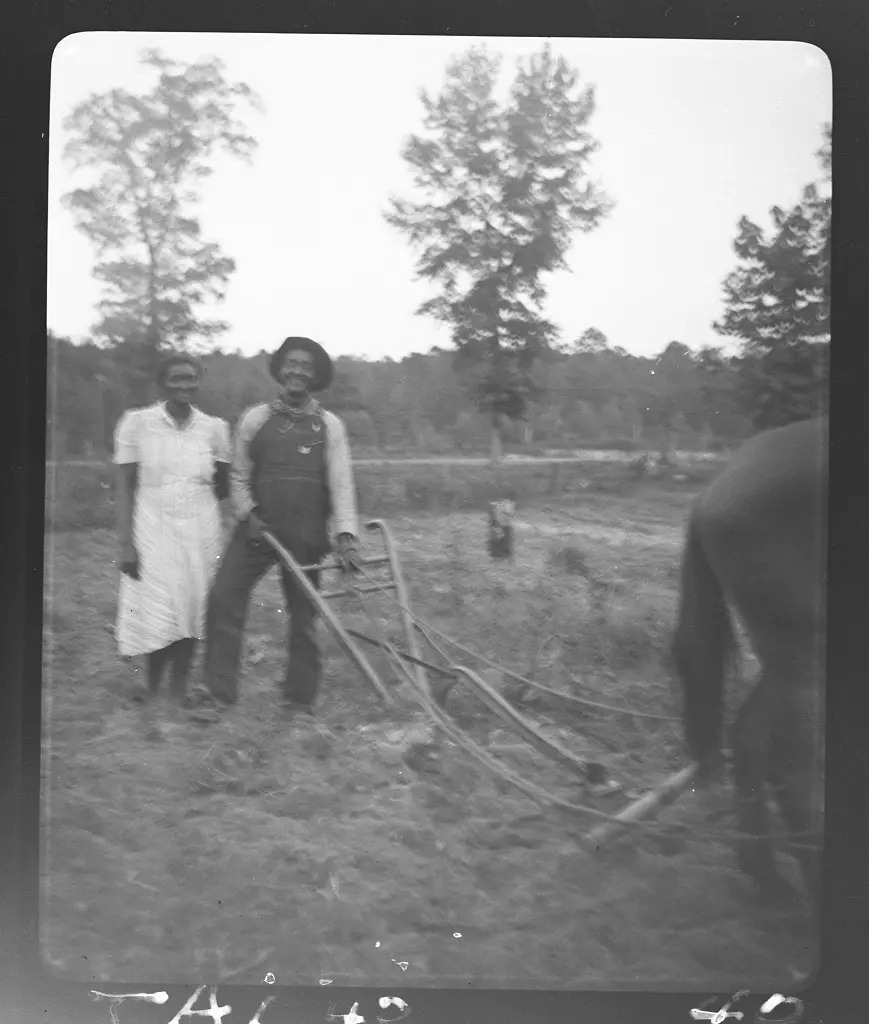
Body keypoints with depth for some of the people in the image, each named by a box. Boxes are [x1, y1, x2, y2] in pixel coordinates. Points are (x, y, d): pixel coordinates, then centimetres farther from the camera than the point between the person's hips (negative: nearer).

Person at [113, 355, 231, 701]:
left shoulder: (213, 427, 2)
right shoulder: (137, 422, -4)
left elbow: (223, 487, 14)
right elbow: (125, 487, -3)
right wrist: (125, 542, -7)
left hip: (200, 532, 2)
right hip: (152, 530, -2)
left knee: (191, 609, 3)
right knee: (157, 613, -3)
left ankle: (180, 685, 18)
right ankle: (152, 684, 19)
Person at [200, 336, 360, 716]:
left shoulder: (329, 425, 1)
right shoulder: (255, 419, 4)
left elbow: (341, 482, -7)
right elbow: (239, 475, 9)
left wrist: (345, 535, -18)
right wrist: (247, 514, -7)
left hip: (306, 536, 0)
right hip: (257, 528, 1)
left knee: (304, 617, 6)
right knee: (223, 597, -11)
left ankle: (299, 701, 19)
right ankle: (219, 692, -2)